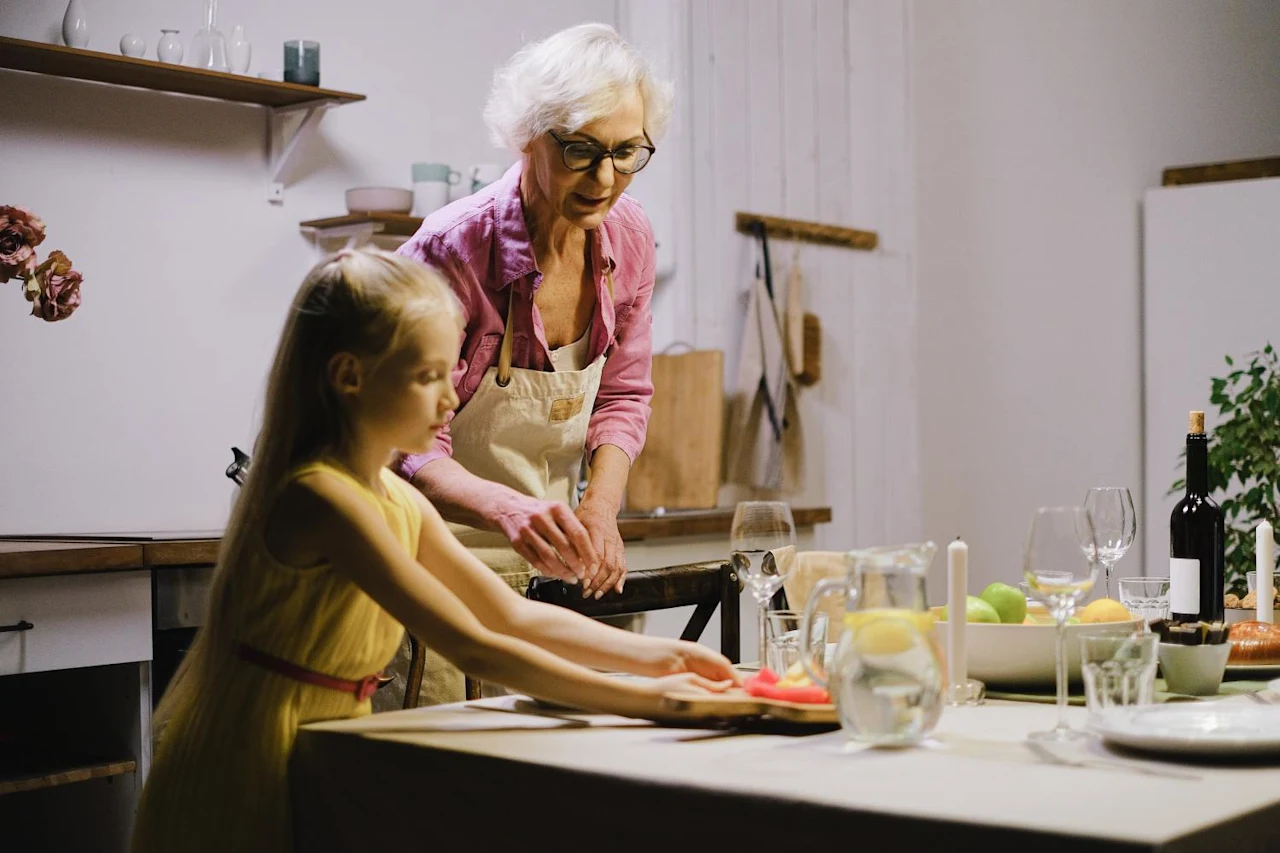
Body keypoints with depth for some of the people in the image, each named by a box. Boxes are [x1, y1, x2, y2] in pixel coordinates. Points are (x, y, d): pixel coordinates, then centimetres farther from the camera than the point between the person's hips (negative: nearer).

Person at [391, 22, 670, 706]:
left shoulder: (628, 237, -4)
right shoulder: (452, 249, -23)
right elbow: (411, 447, -23)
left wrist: (600, 508, -11)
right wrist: (509, 511, -42)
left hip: (543, 557, 5)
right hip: (440, 553, -5)